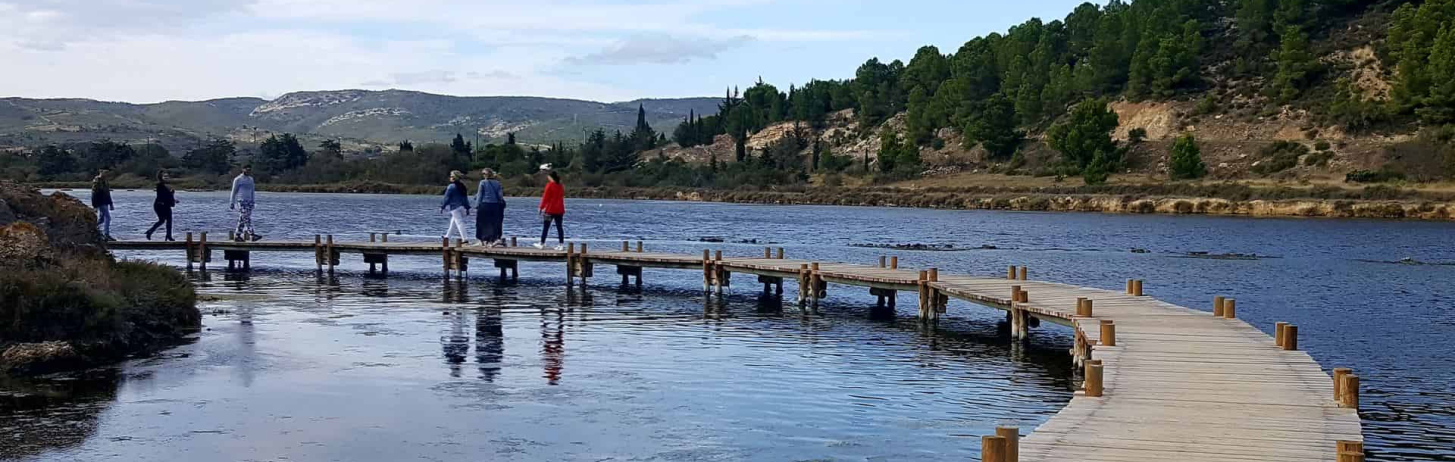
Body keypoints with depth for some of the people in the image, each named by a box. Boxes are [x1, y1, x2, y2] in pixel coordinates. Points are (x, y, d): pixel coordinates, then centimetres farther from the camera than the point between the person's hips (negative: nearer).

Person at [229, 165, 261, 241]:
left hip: (248, 201, 7)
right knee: (246, 218, -15)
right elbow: (234, 191, -3)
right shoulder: (238, 179, -5)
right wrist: (232, 202, -5)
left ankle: (238, 235, 12)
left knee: (242, 219, 7)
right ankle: (252, 235, -23)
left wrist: (253, 202, 18)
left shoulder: (250, 179, 14)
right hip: (240, 201, -7)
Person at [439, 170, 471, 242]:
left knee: (459, 222, -8)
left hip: (455, 207, -7)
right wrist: (467, 208, 16)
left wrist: (442, 207, -3)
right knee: (453, 222, 19)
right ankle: (447, 236, 30)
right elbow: (466, 198, 13)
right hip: (462, 207, 7)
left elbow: (446, 198, -10)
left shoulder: (451, 187, -12)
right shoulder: (462, 186, 10)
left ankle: (465, 238, -14)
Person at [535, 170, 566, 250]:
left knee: (545, 227, 2)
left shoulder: (549, 185, -10)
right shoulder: (560, 186, 8)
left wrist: (541, 207, -4)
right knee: (559, 227, 5)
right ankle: (561, 244, -1)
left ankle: (542, 244, 5)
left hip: (550, 210, -5)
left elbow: (545, 197, -10)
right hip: (559, 210, 5)